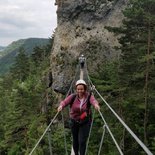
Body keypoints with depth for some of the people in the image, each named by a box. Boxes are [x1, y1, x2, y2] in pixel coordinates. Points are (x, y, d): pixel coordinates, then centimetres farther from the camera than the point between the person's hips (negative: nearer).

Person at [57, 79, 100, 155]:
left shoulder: (89, 96, -13)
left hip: (85, 122, -2)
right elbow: (65, 101, -28)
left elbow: (93, 100, -34)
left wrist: (96, 104, -59)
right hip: (74, 122, 2)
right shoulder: (73, 97, -11)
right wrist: (61, 105, -51)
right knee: (75, 140, 16)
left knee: (82, 141, -8)